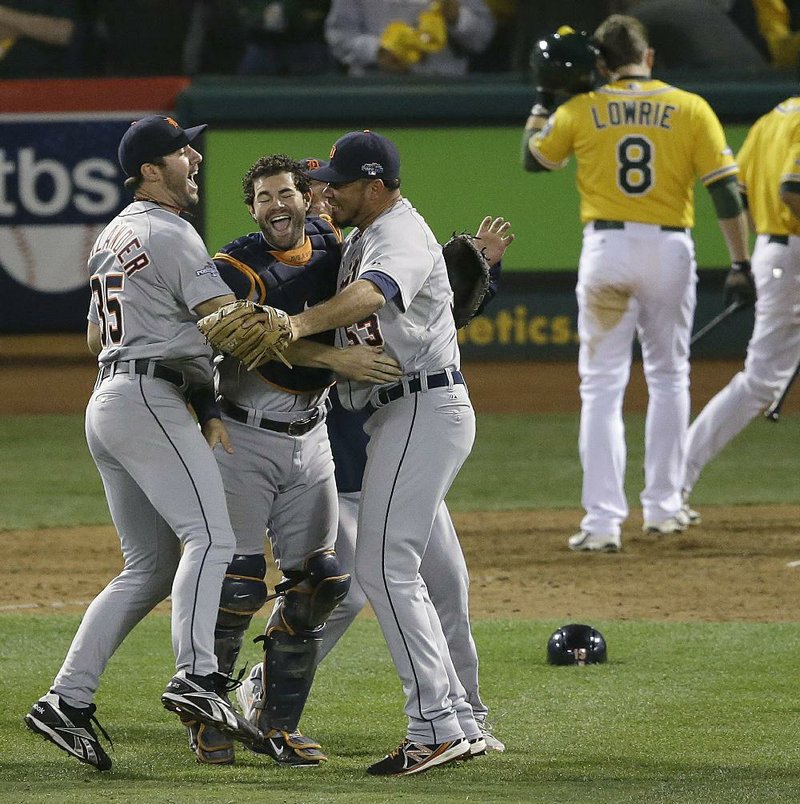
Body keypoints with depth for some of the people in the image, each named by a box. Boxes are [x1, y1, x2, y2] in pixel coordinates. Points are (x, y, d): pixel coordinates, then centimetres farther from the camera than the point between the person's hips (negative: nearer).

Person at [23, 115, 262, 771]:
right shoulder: (170, 235, -8)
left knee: (150, 567, 9)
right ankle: (197, 676, -40)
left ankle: (68, 700, 2)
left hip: (106, 403, 10)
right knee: (209, 536, -21)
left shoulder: (112, 236, 21)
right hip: (151, 402, -10)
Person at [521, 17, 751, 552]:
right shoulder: (690, 109, 1)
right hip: (671, 249, 1)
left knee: (603, 386, 1)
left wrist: (545, 97, 26)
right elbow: (726, 191, -3)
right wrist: (741, 263, 1)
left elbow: (533, 158, 18)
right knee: (669, 377, 19)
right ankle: (664, 508, 22)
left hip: (607, 247, -1)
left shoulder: (580, 110, 2)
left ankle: (604, 521, -9)